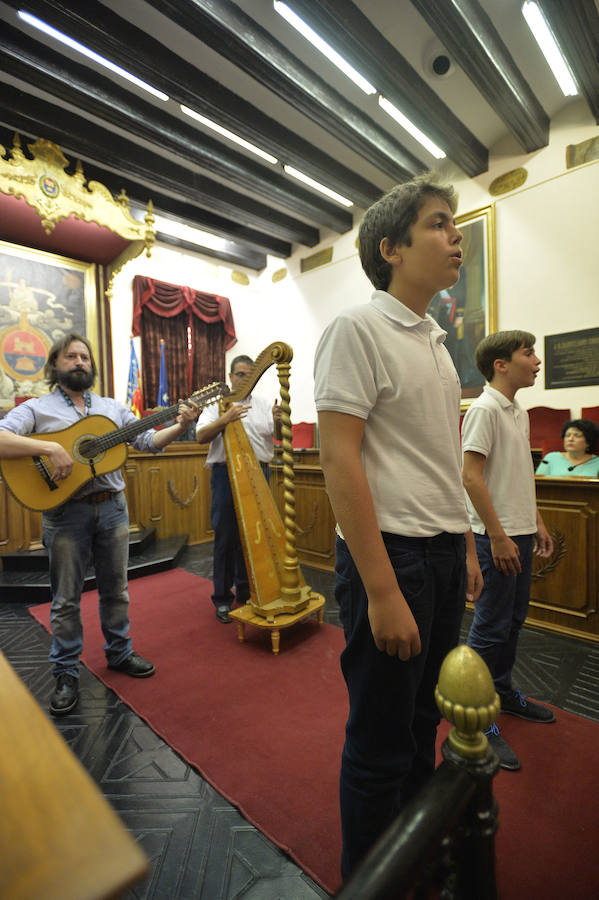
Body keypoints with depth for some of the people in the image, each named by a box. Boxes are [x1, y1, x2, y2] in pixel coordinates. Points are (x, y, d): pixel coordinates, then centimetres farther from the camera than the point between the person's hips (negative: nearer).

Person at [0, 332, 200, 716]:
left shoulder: (113, 408, 12)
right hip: (66, 511, -3)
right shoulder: (37, 408, 1)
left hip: (113, 507, 3)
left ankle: (119, 653, 33)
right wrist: (51, 448, -26)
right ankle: (66, 674, 25)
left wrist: (180, 425, -10)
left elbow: (149, 441, 6)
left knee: (116, 589, 14)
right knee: (67, 598, 8)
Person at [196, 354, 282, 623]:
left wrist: (278, 421, -17)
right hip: (226, 474, -3)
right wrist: (225, 419, -19)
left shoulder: (263, 404, 14)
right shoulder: (218, 402, 7)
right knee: (226, 537, -1)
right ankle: (223, 598, 12)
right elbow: (201, 437, -4)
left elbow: (279, 437, 5)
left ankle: (247, 591, 24)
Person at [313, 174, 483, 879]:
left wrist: (465, 547, 16)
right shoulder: (358, 328, -11)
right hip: (390, 554, -8)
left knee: (421, 721, 25)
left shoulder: (434, 340, 15)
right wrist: (382, 591, -21)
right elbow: (338, 459, -20)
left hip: (445, 555, 9)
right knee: (380, 745, 11)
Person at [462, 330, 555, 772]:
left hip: (521, 535, 9)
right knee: (491, 627, 1)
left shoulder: (519, 412, 14)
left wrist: (537, 522, 17)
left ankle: (503, 692, 38)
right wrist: (498, 536, -20)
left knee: (513, 620, 20)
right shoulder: (484, 409, -15)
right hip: (496, 537, -9)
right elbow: (471, 475, -21)